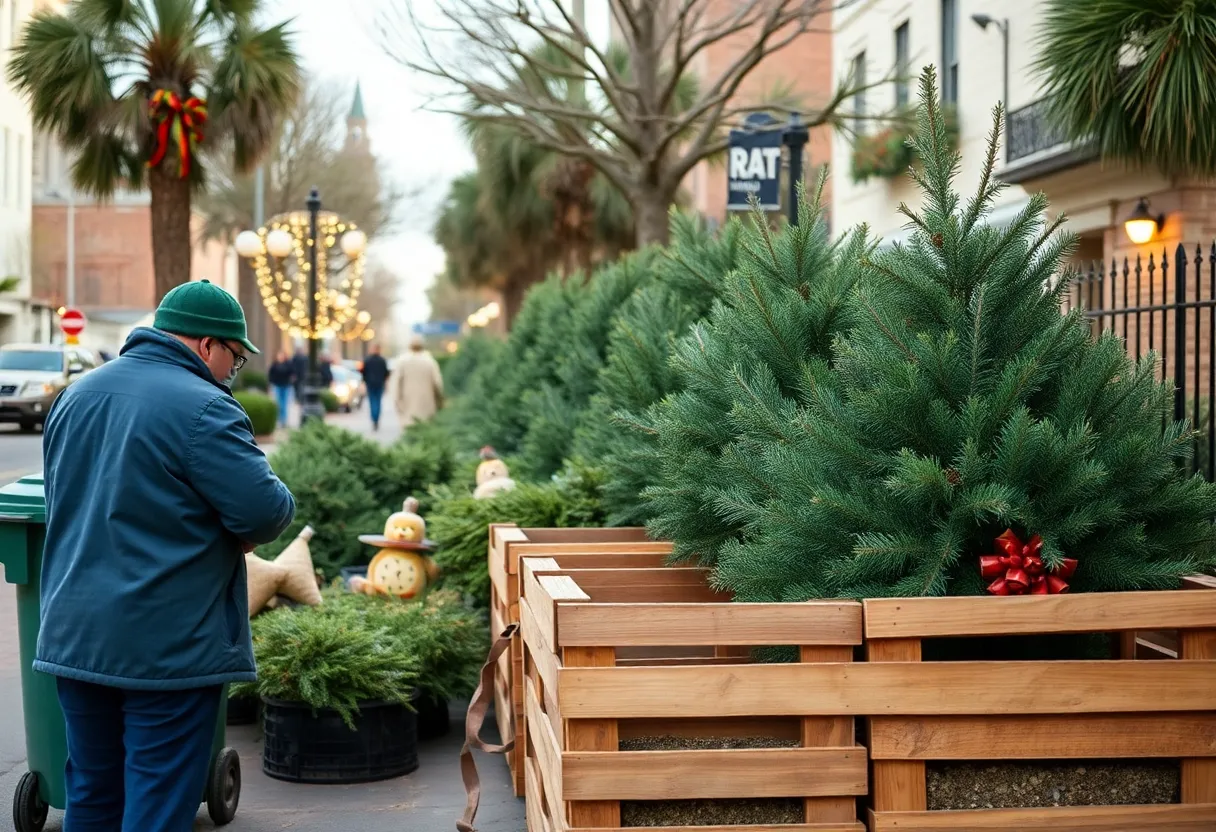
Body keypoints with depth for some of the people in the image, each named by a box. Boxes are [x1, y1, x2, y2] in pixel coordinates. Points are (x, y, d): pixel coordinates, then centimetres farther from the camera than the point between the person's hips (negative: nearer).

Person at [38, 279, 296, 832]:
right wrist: (247, 531, 3)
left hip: (74, 636, 7)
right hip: (168, 645, -7)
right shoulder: (202, 408, -15)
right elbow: (266, 511, -18)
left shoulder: (76, 396, 10)